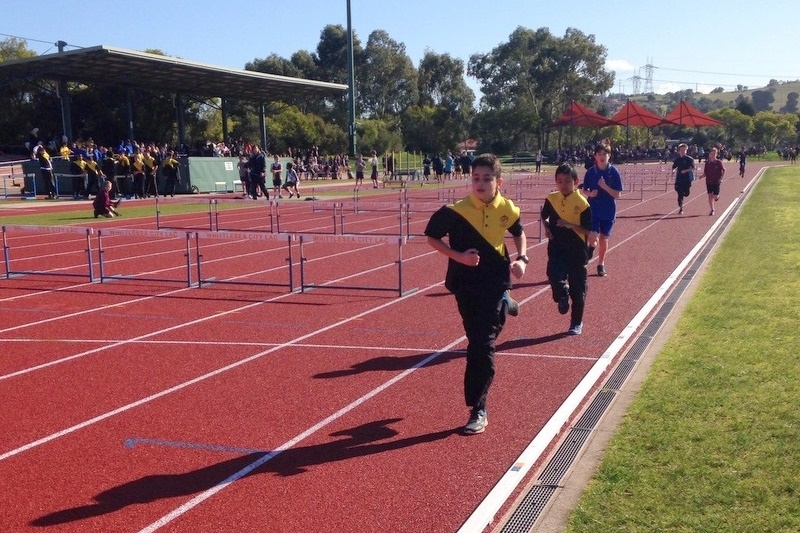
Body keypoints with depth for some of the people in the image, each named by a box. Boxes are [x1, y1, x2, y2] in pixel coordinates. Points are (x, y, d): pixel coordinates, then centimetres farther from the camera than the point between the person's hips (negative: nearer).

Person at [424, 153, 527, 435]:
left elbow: (519, 233, 16)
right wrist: (458, 256, -19)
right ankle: (503, 307, 54)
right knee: (476, 340, 18)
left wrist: (522, 258, -1)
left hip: (495, 281, 0)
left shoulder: (508, 209, -6)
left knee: (482, 344, -8)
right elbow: (431, 236, -5)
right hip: (465, 283, 1)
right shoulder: (456, 211, -16)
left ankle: (478, 411, 1)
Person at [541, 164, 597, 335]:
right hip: (556, 249, 2)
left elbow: (588, 231, -11)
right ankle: (562, 297, 14)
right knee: (555, 276, -22)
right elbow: (544, 215, 19)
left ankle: (577, 323, 26)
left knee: (577, 289, 7)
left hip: (577, 252, -2)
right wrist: (546, 226, -1)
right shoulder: (551, 199, -1)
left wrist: (570, 225, -25)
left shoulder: (582, 203, -12)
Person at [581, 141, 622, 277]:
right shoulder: (590, 172, -2)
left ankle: (601, 264, 27)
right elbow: (585, 190, 9)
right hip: (593, 211, 0)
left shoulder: (614, 172, -7)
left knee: (604, 239, 10)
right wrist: (590, 193, -13)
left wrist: (605, 186, -22)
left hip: (609, 212, 0)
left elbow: (618, 194, -9)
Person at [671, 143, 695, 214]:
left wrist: (686, 170, -21)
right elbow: (674, 167, 15)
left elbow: (693, 168, -6)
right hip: (679, 178, 2)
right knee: (680, 194, -3)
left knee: (686, 193, -2)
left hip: (687, 179, -2)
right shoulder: (677, 159, 7)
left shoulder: (689, 159, -3)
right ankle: (681, 209, 4)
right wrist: (673, 171, -8)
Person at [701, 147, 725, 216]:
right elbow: (705, 173, 6)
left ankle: (717, 196, 34)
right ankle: (712, 210, 8)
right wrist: (702, 176, -14)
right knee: (710, 196, -1)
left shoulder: (718, 162, -5)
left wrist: (721, 178, -10)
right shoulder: (707, 163, 2)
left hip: (716, 182, -2)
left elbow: (723, 171, 2)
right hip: (709, 182, 2)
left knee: (715, 197, -4)